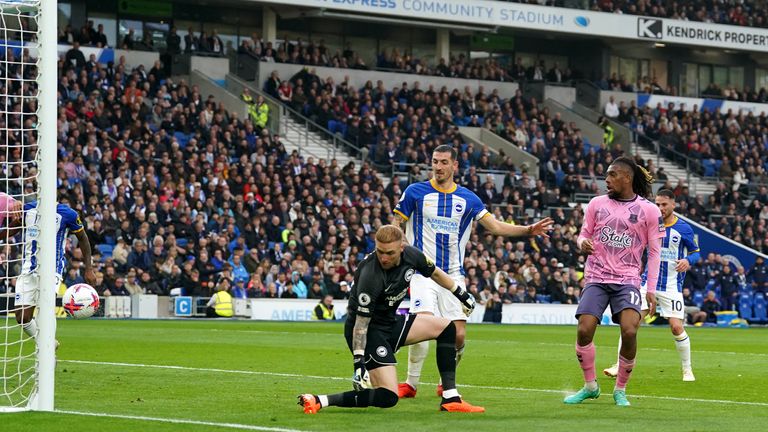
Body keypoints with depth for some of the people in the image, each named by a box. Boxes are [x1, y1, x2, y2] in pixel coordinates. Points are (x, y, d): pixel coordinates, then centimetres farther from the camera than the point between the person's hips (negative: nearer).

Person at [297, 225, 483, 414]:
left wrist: (462, 295, 23)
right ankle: (319, 401, -23)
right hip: (370, 329, -9)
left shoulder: (411, 255, -10)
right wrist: (359, 364, -32)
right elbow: (361, 324, -28)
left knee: (446, 327, 10)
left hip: (391, 321, 9)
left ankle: (451, 400, 8)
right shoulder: (370, 275, -31)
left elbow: (435, 273, 13)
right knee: (388, 397, -20)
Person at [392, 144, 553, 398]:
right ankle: (411, 384, -10)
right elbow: (396, 225, 6)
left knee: (458, 336, -3)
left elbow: (495, 227, 9)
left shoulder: (468, 199, 8)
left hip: (453, 274, 3)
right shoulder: (415, 192, 1)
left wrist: (529, 230, -2)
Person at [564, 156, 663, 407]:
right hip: (596, 278, 2)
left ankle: (621, 390, 0)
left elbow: (654, 252, 3)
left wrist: (651, 289, -3)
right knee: (584, 330, -15)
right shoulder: (597, 204, 8)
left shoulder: (649, 210, 1)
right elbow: (584, 234, 16)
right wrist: (582, 243, -10)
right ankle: (590, 386, 7)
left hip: (627, 280, -2)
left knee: (629, 330, -21)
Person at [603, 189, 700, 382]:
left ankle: (687, 369, 11)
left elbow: (696, 252, 4)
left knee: (676, 327, -8)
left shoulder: (683, 228, -3)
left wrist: (688, 261, -17)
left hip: (672, 286, -2)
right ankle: (620, 366, -5)